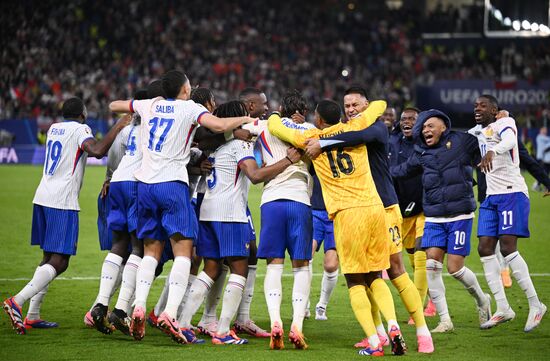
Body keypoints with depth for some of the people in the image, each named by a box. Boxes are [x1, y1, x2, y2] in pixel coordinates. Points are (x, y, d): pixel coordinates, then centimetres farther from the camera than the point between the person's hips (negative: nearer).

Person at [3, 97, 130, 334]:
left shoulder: (53, 128, 19)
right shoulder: (79, 129, -4)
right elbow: (97, 151, -23)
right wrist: (118, 127, -14)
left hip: (42, 198, 8)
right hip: (62, 202, -8)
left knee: (49, 258, 15)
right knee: (59, 262, -8)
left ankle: (32, 316, 9)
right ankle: (17, 301, -24)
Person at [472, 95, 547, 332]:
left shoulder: (503, 123, -8)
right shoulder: (479, 131, 18)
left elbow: (509, 140, -32)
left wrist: (492, 151, -49)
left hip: (512, 192, -8)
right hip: (492, 197, 8)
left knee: (507, 247, -16)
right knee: (485, 248, -1)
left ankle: (536, 305, -8)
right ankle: (503, 309, 3)